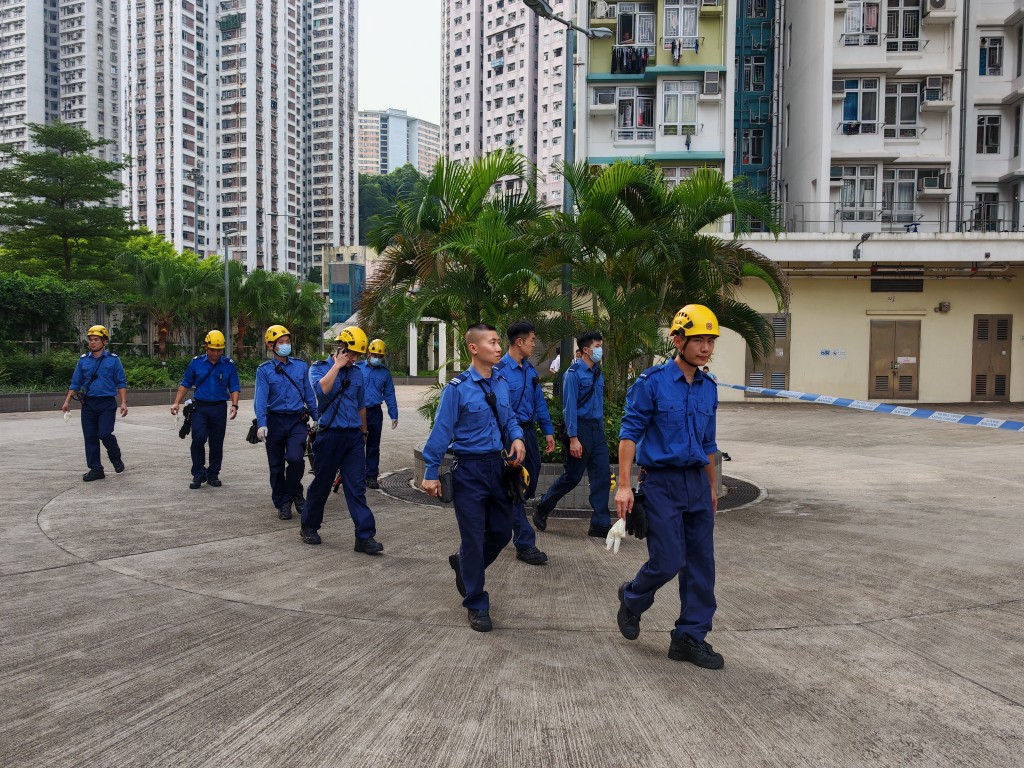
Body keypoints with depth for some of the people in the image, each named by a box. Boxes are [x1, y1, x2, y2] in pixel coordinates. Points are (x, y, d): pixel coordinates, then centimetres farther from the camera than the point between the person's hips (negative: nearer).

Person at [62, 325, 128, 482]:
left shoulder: (113, 360, 1)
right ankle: (95, 469, 12)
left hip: (107, 404, -4)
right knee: (90, 437, 3)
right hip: (88, 404, 4)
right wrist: (67, 401, 5)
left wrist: (124, 402, -8)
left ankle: (116, 458, 14)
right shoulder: (83, 360, 10)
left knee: (105, 434, -14)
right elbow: (75, 383, 14)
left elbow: (121, 383, 0)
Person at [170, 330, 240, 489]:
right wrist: (177, 403, 0)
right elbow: (185, 384, 8)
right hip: (200, 407, -1)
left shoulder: (229, 364, 2)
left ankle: (213, 475, 20)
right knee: (198, 438, -16)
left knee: (217, 443, 6)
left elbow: (234, 387, 4)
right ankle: (198, 474, -2)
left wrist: (234, 405, -10)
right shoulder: (196, 362, 2)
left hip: (219, 408, 1)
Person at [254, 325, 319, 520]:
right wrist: (261, 423, -24)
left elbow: (309, 394, 10)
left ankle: (295, 493, 9)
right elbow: (260, 398, -11)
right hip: (275, 421, 0)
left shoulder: (301, 366, 5)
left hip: (297, 421, 0)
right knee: (276, 465, 8)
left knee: (296, 458, -18)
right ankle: (282, 503, 24)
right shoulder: (264, 370, -2)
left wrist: (316, 419, 11)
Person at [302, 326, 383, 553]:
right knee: (321, 484, 8)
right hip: (329, 435, -3)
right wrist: (337, 365, -15)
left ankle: (365, 536, -2)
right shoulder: (318, 368, -1)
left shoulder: (357, 372, 11)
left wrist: (363, 432, 25)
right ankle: (309, 527, 28)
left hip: (353, 436, 3)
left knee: (357, 487, -1)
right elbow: (322, 389, -24)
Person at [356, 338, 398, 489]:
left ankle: (371, 476, 15)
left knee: (373, 446, 8)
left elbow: (389, 395, 12)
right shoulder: (358, 368, 0)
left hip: (375, 412, 3)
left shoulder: (385, 372, 9)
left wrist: (394, 415, 7)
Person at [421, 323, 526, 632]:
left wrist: (516, 437, -7)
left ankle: (464, 564, 44)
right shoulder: (457, 388, -13)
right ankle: (477, 607, 20)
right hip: (469, 470, -6)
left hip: (497, 466, 6)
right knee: (473, 537, 3)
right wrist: (431, 473, -10)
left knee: (502, 532, 14)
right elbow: (441, 431, -11)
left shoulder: (501, 384, 6)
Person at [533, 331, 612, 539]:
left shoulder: (598, 374, 12)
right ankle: (542, 509, 21)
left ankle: (600, 524, 7)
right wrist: (573, 438, -18)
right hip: (580, 427, -7)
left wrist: (601, 432, 14)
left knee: (602, 475, 1)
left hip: (596, 429, 7)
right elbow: (570, 406, -14)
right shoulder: (574, 373, -9)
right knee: (572, 476, 1)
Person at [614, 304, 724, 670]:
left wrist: (712, 486, 20)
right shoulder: (652, 382, -10)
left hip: (697, 483, 6)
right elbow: (630, 433, -10)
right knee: (668, 561, -5)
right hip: (662, 482, -6)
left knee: (701, 563, 6)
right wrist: (624, 485, -15)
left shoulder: (709, 388, 9)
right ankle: (632, 598, 26)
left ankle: (690, 638, 19)